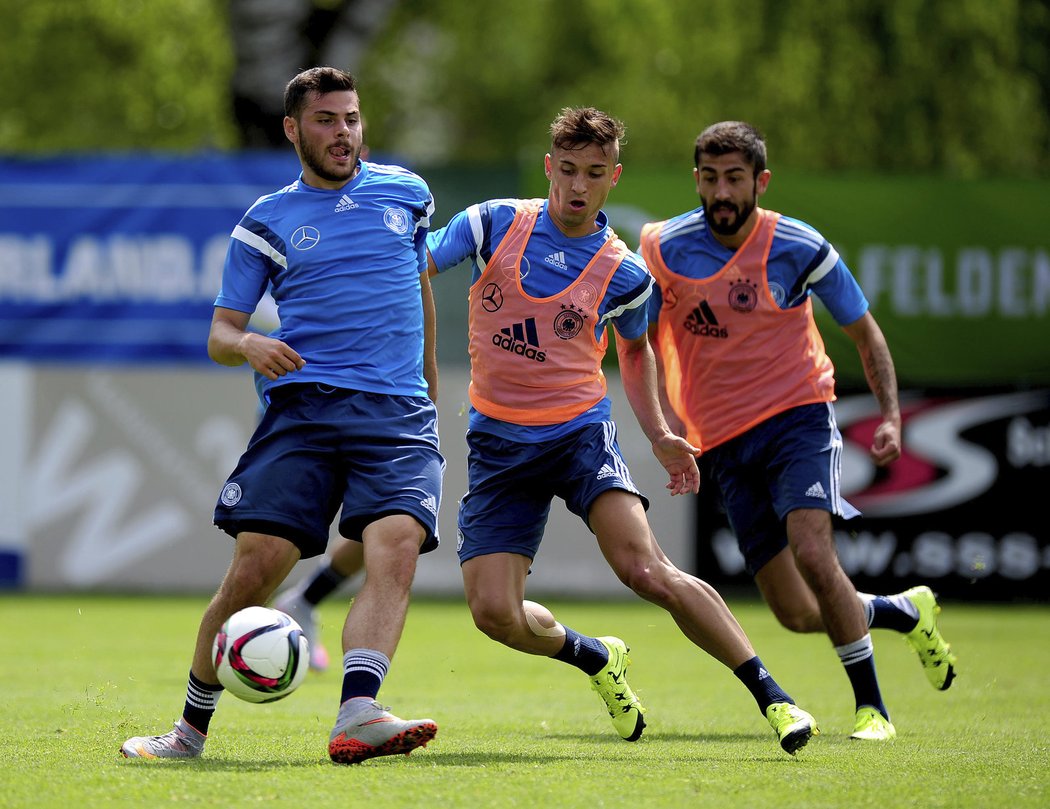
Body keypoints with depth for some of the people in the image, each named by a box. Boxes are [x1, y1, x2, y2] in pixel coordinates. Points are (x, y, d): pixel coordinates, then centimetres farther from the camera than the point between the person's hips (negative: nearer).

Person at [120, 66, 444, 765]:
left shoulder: (406, 192, 16)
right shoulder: (267, 223, 11)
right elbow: (219, 334, 10)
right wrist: (246, 345, -13)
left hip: (398, 416, 1)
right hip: (302, 407, -1)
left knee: (397, 547, -25)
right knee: (258, 562, -12)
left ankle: (358, 714, -39)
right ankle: (192, 727, 5)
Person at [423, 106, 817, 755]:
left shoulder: (624, 274, 0)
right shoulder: (495, 223, -2)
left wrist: (659, 435, 11)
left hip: (581, 429, -2)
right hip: (499, 440, 2)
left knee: (646, 569, -24)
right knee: (495, 613, -9)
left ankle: (771, 696, -19)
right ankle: (597, 659, 24)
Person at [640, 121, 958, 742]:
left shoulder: (800, 249, -8)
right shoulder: (666, 248, -5)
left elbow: (864, 330, 5)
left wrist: (890, 416, -7)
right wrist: (666, 426, -4)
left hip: (798, 416, -2)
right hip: (724, 442, 3)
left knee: (811, 551, -28)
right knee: (798, 614, -3)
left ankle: (873, 708, -15)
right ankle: (906, 611, 28)